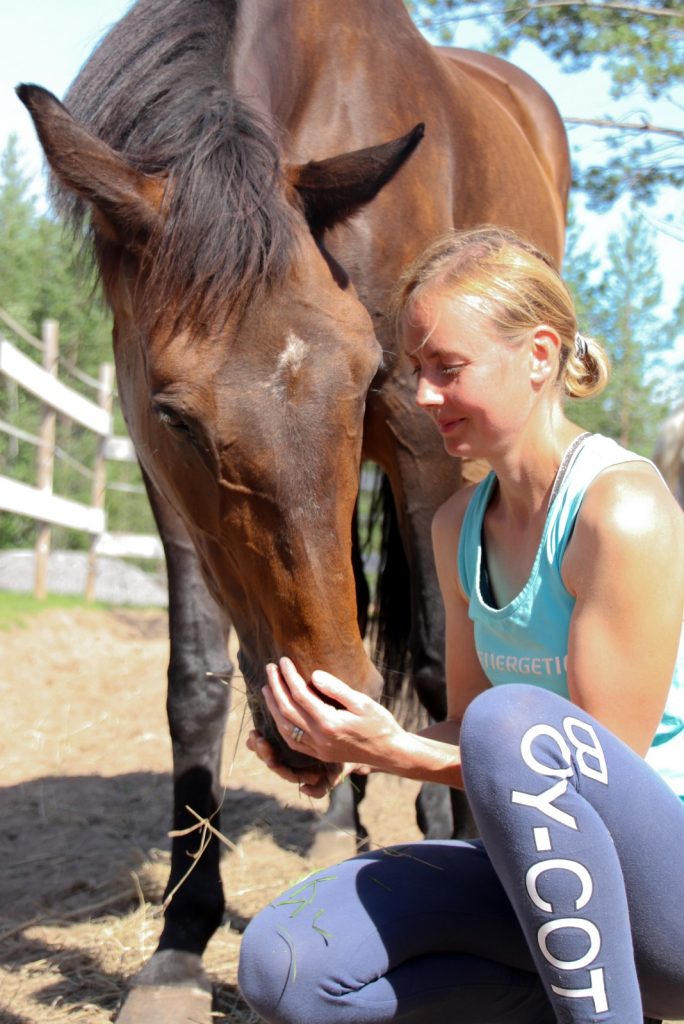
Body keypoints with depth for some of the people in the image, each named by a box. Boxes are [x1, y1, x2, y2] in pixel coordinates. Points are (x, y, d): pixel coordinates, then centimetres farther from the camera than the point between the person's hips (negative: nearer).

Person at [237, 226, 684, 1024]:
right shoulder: (459, 526, 8)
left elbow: (609, 762, -18)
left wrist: (396, 752, -23)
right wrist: (347, 746, -6)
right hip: (550, 876, 7)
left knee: (509, 722, -37)